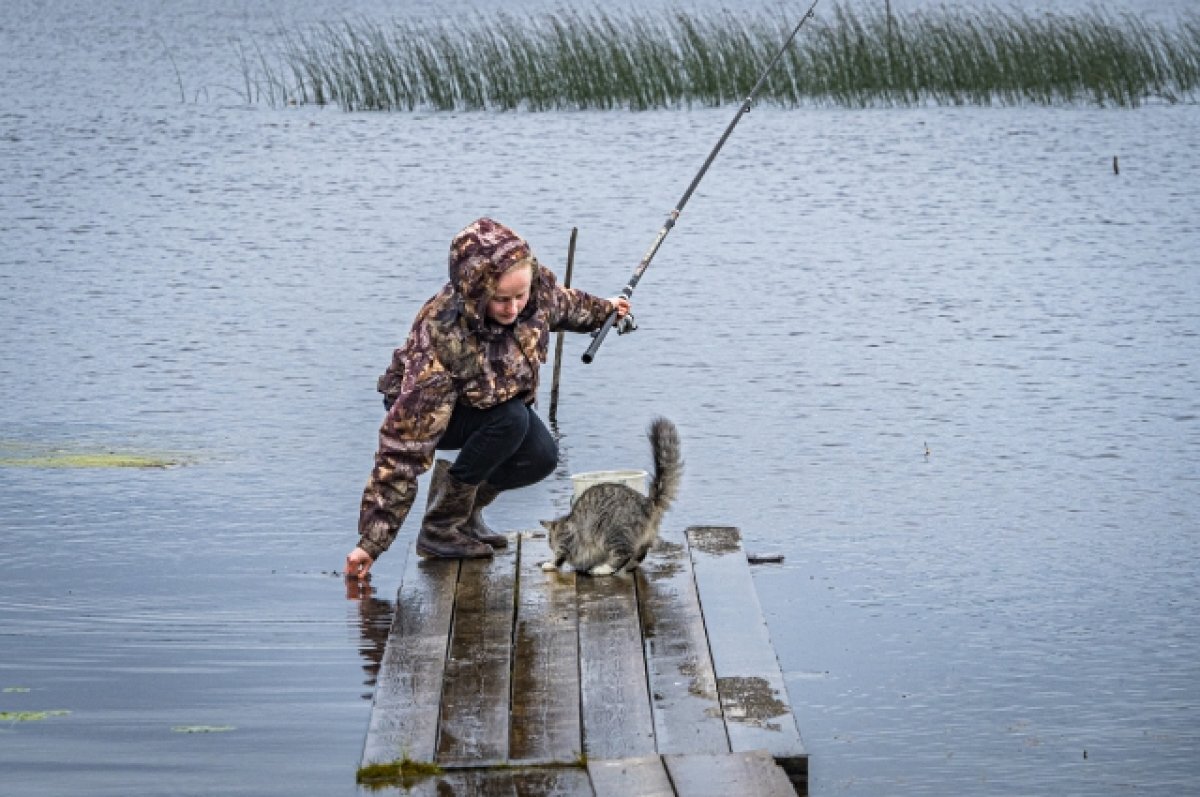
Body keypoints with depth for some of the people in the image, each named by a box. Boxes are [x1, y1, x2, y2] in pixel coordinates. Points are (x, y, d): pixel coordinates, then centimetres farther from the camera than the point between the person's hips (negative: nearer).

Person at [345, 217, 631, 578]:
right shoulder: (439, 342, -42)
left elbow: (563, 304, 3)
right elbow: (405, 445, -41)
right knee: (512, 420, -31)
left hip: (498, 398, 6)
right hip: (435, 409, -6)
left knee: (541, 457, -17)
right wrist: (373, 541, -42)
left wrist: (603, 309, 24)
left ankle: (466, 507, 10)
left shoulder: (537, 287, -27)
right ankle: (439, 528, -17)